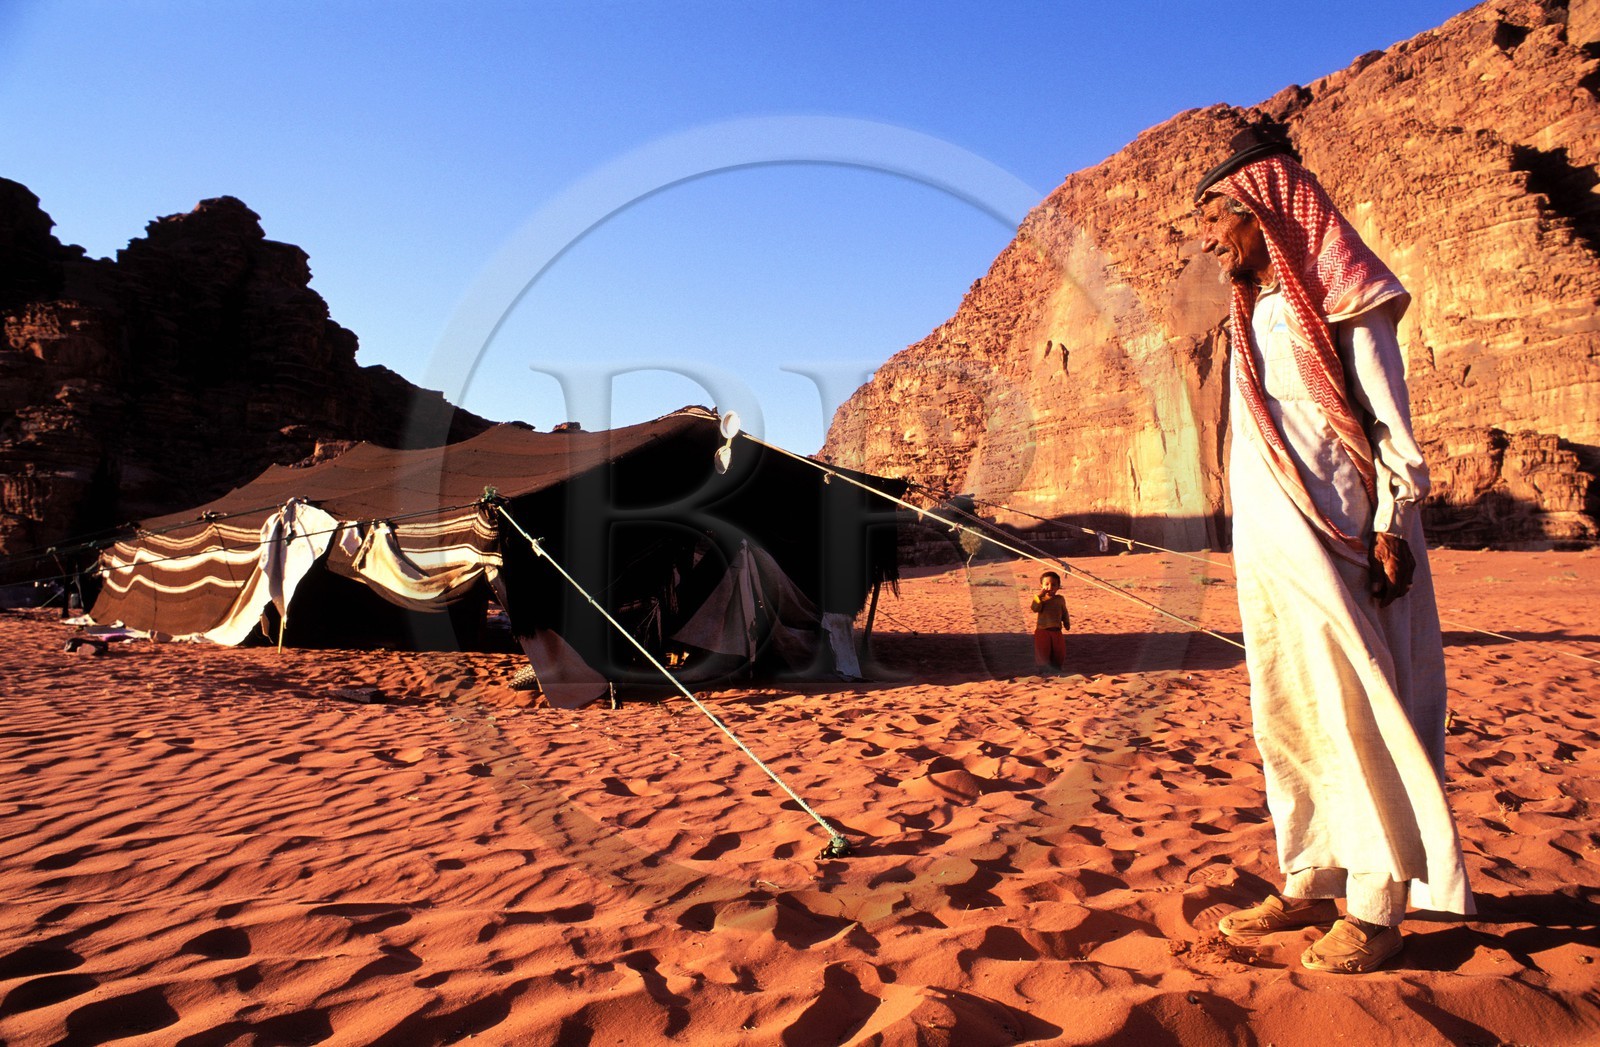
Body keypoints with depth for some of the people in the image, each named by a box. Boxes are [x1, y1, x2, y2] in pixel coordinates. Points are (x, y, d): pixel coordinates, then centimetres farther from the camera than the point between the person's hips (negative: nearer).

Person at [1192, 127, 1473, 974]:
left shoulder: (1338, 300, -3)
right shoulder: (1249, 315, 17)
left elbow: (1389, 419, -6)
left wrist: (1391, 525, -13)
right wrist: (1249, 541, 12)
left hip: (1333, 535, -7)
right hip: (1264, 539, 8)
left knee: (1352, 710, -4)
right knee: (1285, 714, 8)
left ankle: (1377, 907, 6)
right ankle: (1310, 885, 18)